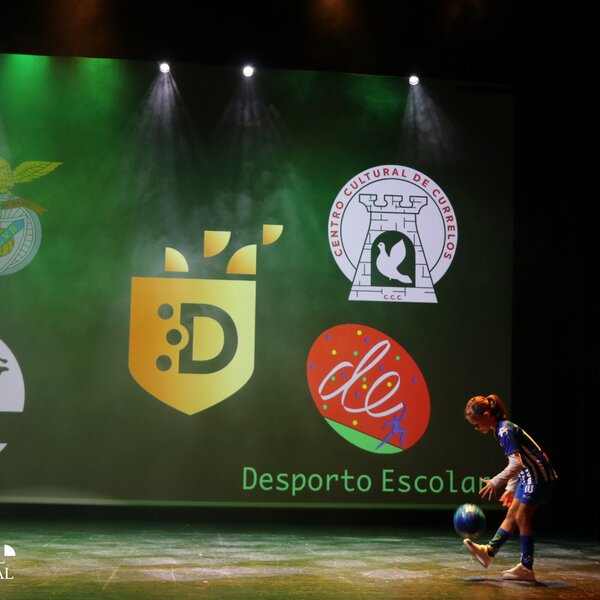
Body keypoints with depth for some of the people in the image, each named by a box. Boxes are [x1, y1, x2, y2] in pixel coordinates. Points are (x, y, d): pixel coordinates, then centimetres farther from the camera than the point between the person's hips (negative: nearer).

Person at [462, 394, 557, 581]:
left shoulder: (505, 431, -20)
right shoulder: (502, 429, 10)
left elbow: (516, 463, -28)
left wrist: (495, 482, -24)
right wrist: (510, 488, 20)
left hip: (537, 475, -10)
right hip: (528, 475, 10)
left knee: (522, 518, -3)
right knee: (511, 515, 12)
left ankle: (526, 568, 4)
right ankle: (489, 551, 18)